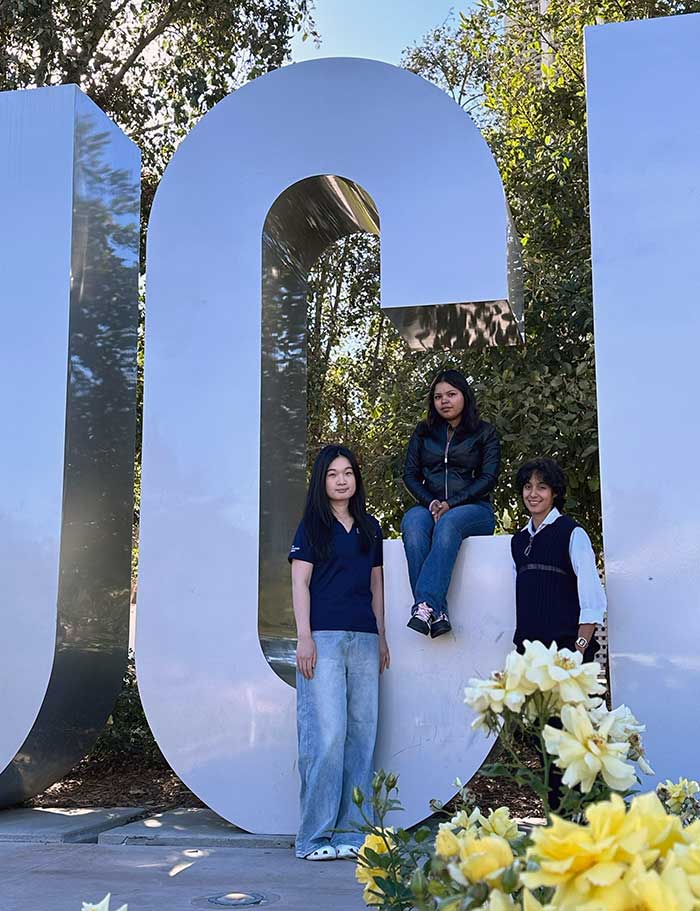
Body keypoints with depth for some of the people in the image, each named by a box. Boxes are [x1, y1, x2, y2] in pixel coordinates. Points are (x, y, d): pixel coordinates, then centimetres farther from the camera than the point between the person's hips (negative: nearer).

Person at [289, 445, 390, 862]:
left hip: (364, 639, 5)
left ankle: (351, 834, 10)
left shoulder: (370, 527, 18)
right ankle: (316, 837, -2)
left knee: (362, 734, 2)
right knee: (327, 734, -10)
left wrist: (382, 637, 16)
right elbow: (300, 582, -1)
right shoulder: (312, 526, 5)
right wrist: (304, 636, -10)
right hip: (324, 637, -5)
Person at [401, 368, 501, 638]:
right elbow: (410, 474, 12)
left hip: (473, 508, -2)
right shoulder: (423, 432, 19)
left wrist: (450, 504, -14)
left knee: (448, 523, -38)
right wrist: (431, 503, -8)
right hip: (430, 507, 2)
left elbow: (488, 478, -1)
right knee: (413, 522, -34)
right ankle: (437, 613, -46)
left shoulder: (485, 433, 10)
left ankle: (425, 604, -51)